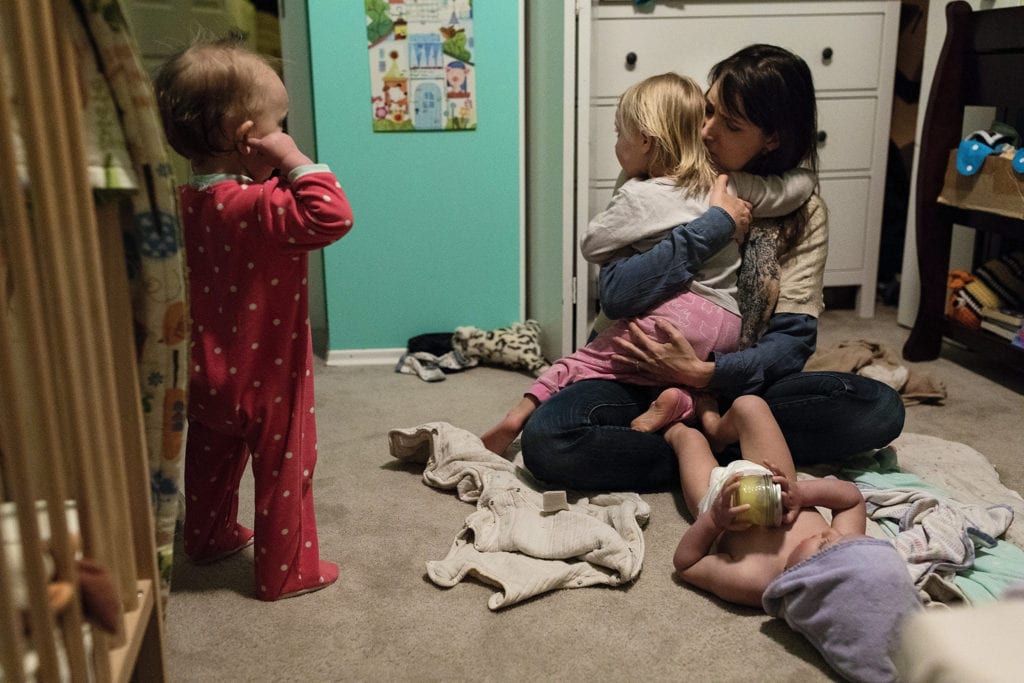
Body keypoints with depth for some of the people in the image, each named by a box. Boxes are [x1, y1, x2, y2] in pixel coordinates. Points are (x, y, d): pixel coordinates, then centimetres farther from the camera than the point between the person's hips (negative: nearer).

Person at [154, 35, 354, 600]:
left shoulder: (187, 201, -3)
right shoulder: (257, 206, -29)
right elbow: (331, 217, -41)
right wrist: (295, 161, -31)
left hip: (206, 374, 8)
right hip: (265, 376, -8)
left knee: (212, 461, 27)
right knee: (283, 471, 11)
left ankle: (209, 537, 49)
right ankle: (286, 572, 26)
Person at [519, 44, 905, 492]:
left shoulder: (803, 212, 0)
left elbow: (794, 338, -9)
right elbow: (616, 295, -19)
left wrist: (705, 373, -27)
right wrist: (717, 222, -22)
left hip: (736, 383, 1)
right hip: (648, 377, -1)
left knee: (881, 410, -23)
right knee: (545, 438, -30)